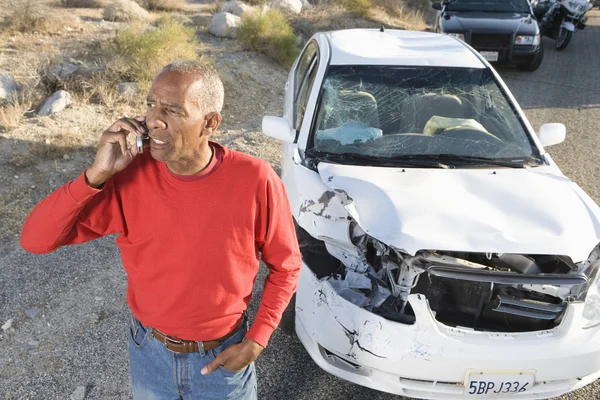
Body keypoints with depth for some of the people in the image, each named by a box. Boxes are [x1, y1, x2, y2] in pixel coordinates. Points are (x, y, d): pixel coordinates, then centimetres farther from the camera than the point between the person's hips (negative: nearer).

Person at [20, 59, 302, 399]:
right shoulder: (130, 175, -17)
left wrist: (256, 340, -14)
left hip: (224, 355, -2)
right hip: (149, 352, 2)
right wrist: (97, 174, -29)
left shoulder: (255, 181, -23)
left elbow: (286, 267, -8)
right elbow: (35, 240, -17)